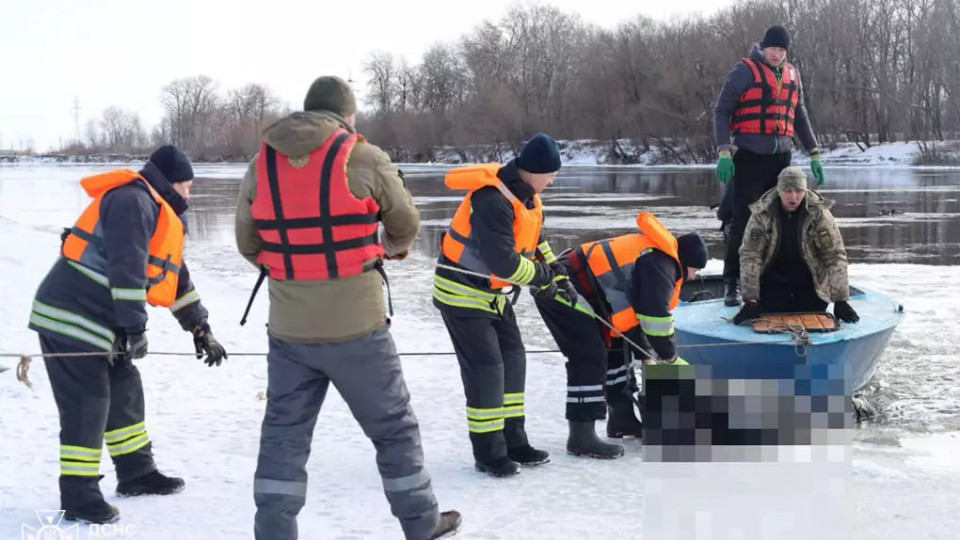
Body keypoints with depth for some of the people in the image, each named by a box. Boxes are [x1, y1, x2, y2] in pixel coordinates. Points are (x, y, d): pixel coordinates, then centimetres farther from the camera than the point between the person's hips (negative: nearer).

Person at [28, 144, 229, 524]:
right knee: (87, 405, -8)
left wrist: (201, 331, 24)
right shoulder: (133, 200, -14)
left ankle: (137, 474, 26)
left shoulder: (158, 213, 20)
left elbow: (175, 278, 24)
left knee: (125, 392, 15)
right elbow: (126, 268, -22)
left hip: (97, 321, 10)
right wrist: (134, 327, -23)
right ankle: (78, 497, -2)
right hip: (70, 317, -10)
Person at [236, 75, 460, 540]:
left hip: (289, 330, 3)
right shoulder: (364, 159, -9)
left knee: (283, 436, 13)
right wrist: (392, 248, 27)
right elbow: (406, 226, 5)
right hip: (355, 327, -3)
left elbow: (248, 245, 10)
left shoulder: (260, 165, 2)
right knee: (394, 427, 14)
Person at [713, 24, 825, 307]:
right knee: (743, 220, -7)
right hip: (750, 156, -5)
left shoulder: (792, 75, 13)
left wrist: (814, 154, 16)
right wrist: (724, 152, -16)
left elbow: (799, 116, 21)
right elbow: (721, 111, -5)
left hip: (781, 157, 5)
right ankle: (732, 282, 0)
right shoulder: (744, 71, -3)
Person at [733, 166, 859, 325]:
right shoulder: (762, 214, -14)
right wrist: (751, 300, -21)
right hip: (773, 285, 0)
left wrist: (841, 301, -18)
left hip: (810, 285, 0)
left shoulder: (819, 214, -15)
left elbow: (835, 256, -13)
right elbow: (750, 255, -14)